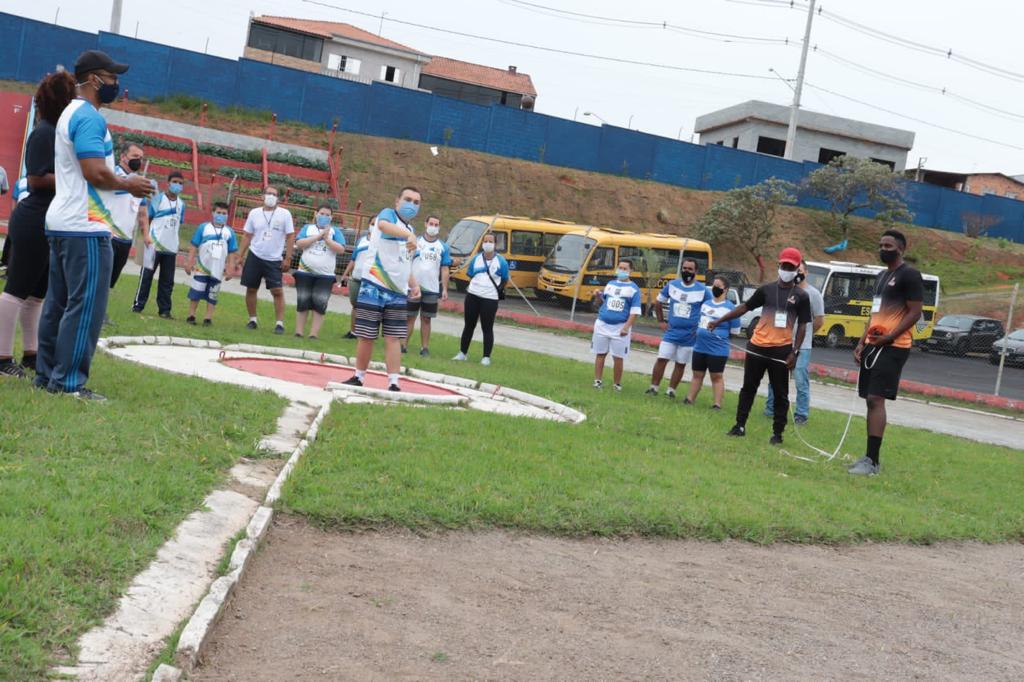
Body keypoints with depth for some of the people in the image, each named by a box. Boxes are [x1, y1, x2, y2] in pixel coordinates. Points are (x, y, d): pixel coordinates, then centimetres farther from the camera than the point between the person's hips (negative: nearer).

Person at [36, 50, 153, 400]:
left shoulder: (71, 113, 19)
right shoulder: (89, 116, -13)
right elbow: (95, 172, -22)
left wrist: (120, 177, 13)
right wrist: (128, 184, -7)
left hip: (62, 222, 11)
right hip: (85, 227, -10)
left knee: (58, 302, 12)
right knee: (86, 305, -7)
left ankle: (47, 375, 17)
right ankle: (69, 381, -6)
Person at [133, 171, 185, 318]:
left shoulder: (182, 204, 10)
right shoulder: (158, 199, -3)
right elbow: (147, 219, -3)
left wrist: (174, 242, 11)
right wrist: (146, 236, -12)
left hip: (171, 247, 4)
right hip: (154, 244, -4)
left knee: (167, 279, 5)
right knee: (147, 275, 0)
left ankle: (164, 309, 10)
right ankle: (138, 304, 7)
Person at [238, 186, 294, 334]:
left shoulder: (284, 214, -3)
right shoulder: (254, 213, 4)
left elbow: (290, 237, -2)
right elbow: (247, 236, 8)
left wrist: (288, 258, -7)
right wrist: (241, 255, 3)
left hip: (274, 260, -2)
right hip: (254, 257, 2)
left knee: (278, 291, -8)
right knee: (251, 289, 6)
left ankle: (279, 323, -3)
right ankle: (252, 320, 19)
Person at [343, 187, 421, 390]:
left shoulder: (410, 230, 17)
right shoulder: (388, 214, -4)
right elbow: (383, 225, -32)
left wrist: (414, 284, 8)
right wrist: (410, 235, -50)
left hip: (398, 292, 5)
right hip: (374, 287, -5)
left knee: (394, 338, 0)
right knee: (367, 336, 3)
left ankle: (393, 384, -1)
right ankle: (359, 377, 19)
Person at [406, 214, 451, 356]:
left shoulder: (443, 247, 5)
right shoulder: (415, 242, 3)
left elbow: (445, 269, 5)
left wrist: (445, 289, 0)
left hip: (432, 289, 1)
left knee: (426, 319, 8)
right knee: (410, 317, 3)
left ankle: (425, 347, 13)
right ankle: (403, 345, 9)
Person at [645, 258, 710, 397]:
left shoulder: (702, 290, -6)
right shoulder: (672, 285, 2)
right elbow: (658, 303, 14)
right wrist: (661, 321, 8)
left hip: (689, 336, -1)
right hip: (671, 332, 1)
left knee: (681, 364, 5)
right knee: (661, 359, -4)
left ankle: (671, 390, 15)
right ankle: (654, 387, 5)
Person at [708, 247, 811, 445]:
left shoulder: (801, 296, 1)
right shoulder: (766, 289, 7)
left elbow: (802, 326, 1)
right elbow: (744, 307, 11)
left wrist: (795, 352, -8)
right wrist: (719, 321, 7)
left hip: (781, 350, -2)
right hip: (757, 346, 2)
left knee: (780, 393, 4)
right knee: (748, 388, 9)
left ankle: (778, 433, 12)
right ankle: (740, 426, 18)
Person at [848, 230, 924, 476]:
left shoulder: (909, 275, -8)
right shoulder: (881, 276, 19)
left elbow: (915, 313, -13)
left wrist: (889, 337, -21)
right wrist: (862, 342, 14)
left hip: (892, 347, -9)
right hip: (873, 345, 9)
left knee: (876, 399, -15)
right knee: (871, 400, 9)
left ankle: (872, 461, -14)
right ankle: (870, 457, 15)